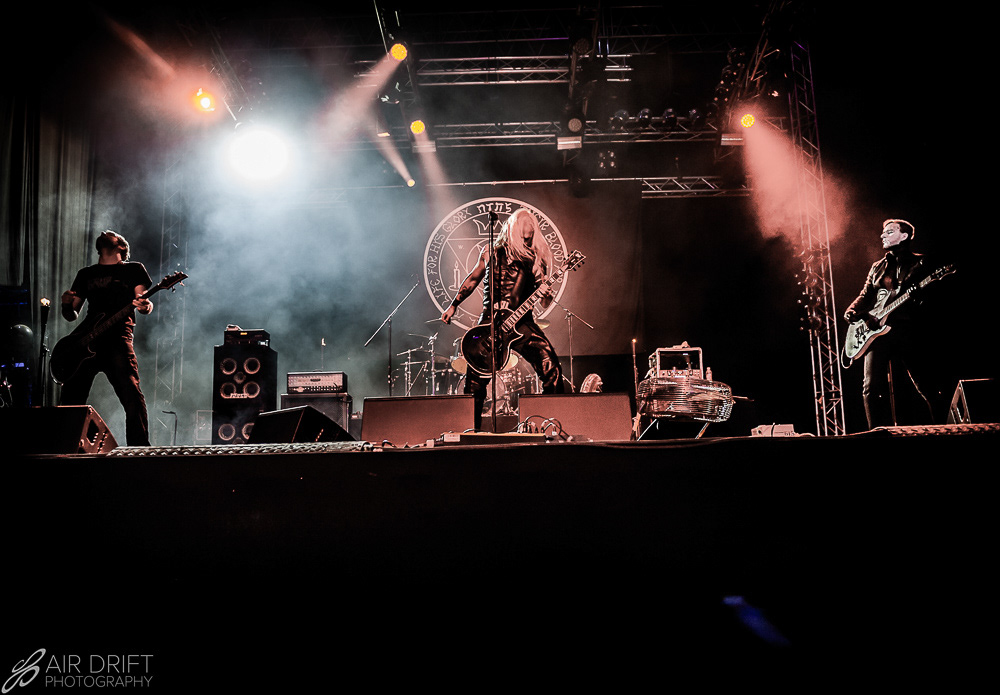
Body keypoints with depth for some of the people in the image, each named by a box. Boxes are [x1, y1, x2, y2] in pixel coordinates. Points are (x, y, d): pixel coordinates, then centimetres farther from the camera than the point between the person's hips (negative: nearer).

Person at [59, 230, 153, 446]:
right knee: (71, 400, 0)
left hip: (117, 337, -4)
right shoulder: (86, 274, 25)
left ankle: (140, 449, -15)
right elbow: (72, 315, 24)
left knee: (131, 394, -18)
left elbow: (143, 301, 4)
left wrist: (145, 305, -21)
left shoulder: (133, 269, 15)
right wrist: (67, 305, 0)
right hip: (85, 341, 5)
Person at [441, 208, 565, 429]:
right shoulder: (492, 252, 6)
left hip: (521, 323, 0)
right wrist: (453, 305, 14)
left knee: (551, 369, -15)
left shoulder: (535, 258, 4)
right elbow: (473, 279, 18)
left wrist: (546, 295, -20)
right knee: (475, 383, -3)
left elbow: (543, 302, 3)